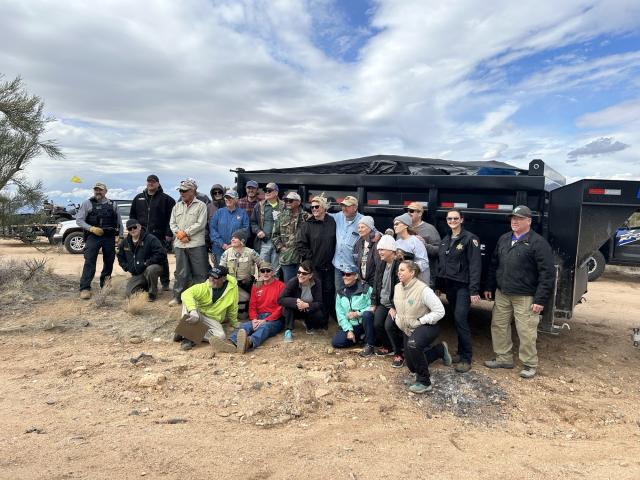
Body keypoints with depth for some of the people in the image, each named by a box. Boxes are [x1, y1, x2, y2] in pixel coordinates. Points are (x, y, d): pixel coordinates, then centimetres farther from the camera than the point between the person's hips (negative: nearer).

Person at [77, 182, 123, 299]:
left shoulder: (112, 205, 12)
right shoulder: (87, 203, 4)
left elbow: (119, 221, 14)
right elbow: (79, 220, 0)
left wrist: (120, 236, 5)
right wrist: (91, 228, -15)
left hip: (109, 237, 3)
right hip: (93, 236, -3)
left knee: (109, 261, 9)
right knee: (89, 262, -11)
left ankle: (105, 285, 26)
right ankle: (85, 288, -11)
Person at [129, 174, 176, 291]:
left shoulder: (166, 199, -2)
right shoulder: (138, 198, 14)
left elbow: (171, 218, -7)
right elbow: (132, 216, 18)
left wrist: (169, 233, -12)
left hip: (159, 235, -4)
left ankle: (165, 282, 11)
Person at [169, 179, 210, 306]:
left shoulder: (201, 205, 0)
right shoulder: (177, 206, 16)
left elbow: (200, 224, -10)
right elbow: (172, 223, 11)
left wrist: (185, 233, -10)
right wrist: (179, 234, -7)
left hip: (196, 244, -4)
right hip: (180, 244, 4)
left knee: (199, 272, 0)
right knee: (181, 272, 10)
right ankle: (177, 296, 20)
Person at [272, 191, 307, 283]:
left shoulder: (305, 217, -2)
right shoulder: (281, 217, 10)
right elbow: (275, 235, 12)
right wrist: (280, 247, 2)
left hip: (302, 256, -2)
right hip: (286, 257, 3)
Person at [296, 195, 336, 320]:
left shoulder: (332, 222, 2)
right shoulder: (307, 224, -5)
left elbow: (336, 242, 11)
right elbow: (300, 244, -6)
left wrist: (332, 257, 5)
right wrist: (310, 258, -8)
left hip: (329, 266, 3)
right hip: (313, 266, -2)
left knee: (329, 291, 10)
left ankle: (329, 316, 25)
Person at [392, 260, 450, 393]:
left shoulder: (423, 290, -24)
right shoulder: (398, 288, -2)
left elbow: (440, 311, -23)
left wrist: (420, 321, -23)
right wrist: (398, 320, 0)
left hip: (427, 327, -8)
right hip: (408, 330, 8)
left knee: (413, 345, -40)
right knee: (412, 367, 13)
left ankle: (424, 382, -20)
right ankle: (440, 349, 36)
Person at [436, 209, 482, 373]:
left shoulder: (470, 238, -8)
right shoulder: (445, 240, 13)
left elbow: (475, 265, -14)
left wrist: (474, 290, -19)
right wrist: (438, 285, 13)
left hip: (463, 286, -6)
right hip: (449, 285, 6)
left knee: (460, 319, -11)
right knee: (456, 319, 11)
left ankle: (466, 358, -2)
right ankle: (461, 352, 22)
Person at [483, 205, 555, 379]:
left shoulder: (538, 242, -10)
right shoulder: (503, 239, 11)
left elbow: (547, 273, -13)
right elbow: (494, 265, 18)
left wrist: (540, 299, -16)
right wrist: (489, 287, 15)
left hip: (525, 297, -6)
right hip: (502, 294, 7)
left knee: (526, 332, -1)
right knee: (498, 326, 12)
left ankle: (529, 364, 17)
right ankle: (504, 358, 28)